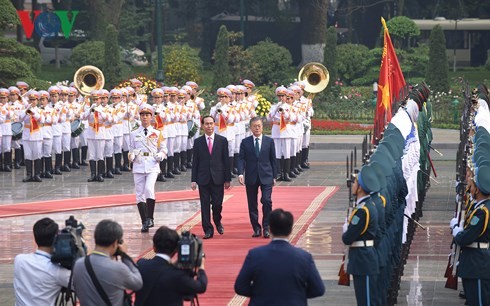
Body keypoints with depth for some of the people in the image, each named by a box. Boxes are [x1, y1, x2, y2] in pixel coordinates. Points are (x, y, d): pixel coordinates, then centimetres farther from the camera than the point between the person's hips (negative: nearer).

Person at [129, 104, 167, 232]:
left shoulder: (157, 133, 9)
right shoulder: (134, 134, 12)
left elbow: (163, 149, 12)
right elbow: (131, 150, 16)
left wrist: (160, 155, -8)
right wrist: (131, 156, -5)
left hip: (152, 165, -2)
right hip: (138, 166, 2)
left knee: (149, 189, -23)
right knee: (140, 194, 0)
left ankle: (150, 218, -13)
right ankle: (144, 223, 7)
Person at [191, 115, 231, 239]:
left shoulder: (222, 140, 4)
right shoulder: (198, 142, 5)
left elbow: (226, 160, 4)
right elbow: (195, 162, 5)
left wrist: (227, 179, 0)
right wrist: (193, 180, -1)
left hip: (218, 178, 0)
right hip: (203, 178, 0)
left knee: (217, 203, 0)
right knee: (205, 205, -1)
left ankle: (217, 222, 28)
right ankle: (208, 229, 5)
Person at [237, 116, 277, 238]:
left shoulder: (269, 141, 5)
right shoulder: (245, 142, 4)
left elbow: (273, 159, 8)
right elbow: (241, 159, -1)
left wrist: (274, 176, 6)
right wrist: (240, 173, -16)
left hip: (266, 176, -1)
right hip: (251, 177, 1)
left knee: (266, 200, -13)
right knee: (252, 204, 4)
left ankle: (266, 227, -2)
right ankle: (256, 228, 14)